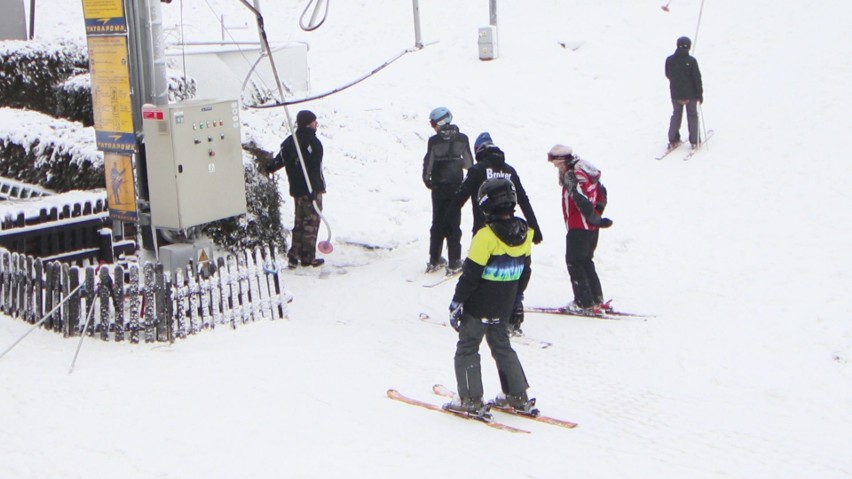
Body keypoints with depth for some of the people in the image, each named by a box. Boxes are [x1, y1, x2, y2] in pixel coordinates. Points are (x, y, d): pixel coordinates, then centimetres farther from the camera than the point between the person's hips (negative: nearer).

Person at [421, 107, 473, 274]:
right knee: (454, 223, 7)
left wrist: (427, 180, 12)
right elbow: (469, 163, 1)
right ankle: (454, 263, 4)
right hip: (456, 186, 0)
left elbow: (428, 163, -7)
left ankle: (434, 261, 17)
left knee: (438, 222, 14)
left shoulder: (434, 141, -11)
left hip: (438, 187, 0)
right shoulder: (462, 138, -7)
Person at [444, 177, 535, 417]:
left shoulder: (486, 236, -23)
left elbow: (470, 274, -18)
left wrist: (457, 303, -9)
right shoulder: (524, 233, -2)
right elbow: (525, 272, 10)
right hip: (504, 307, 7)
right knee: (502, 346, 21)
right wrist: (516, 298, 22)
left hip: (478, 307, -7)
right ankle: (518, 396, 23)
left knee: (467, 348, 7)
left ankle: (471, 400, 9)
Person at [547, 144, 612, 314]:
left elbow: (582, 201, -24)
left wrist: (595, 219, -13)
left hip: (579, 227, -9)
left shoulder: (571, 176, -17)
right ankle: (597, 300, 19)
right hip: (592, 228, 9)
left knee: (574, 262, 1)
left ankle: (585, 303, 1)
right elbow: (601, 193, 18)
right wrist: (596, 215, 16)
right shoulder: (585, 170, 11)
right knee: (586, 261, 18)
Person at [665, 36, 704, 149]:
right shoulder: (691, 61, -17)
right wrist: (700, 94, -4)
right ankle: (694, 141, 13)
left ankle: (673, 140, 15)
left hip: (675, 94, 3)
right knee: (692, 115, 11)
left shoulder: (669, 60, -8)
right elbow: (697, 79, -13)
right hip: (690, 94, -3)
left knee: (676, 115, 17)